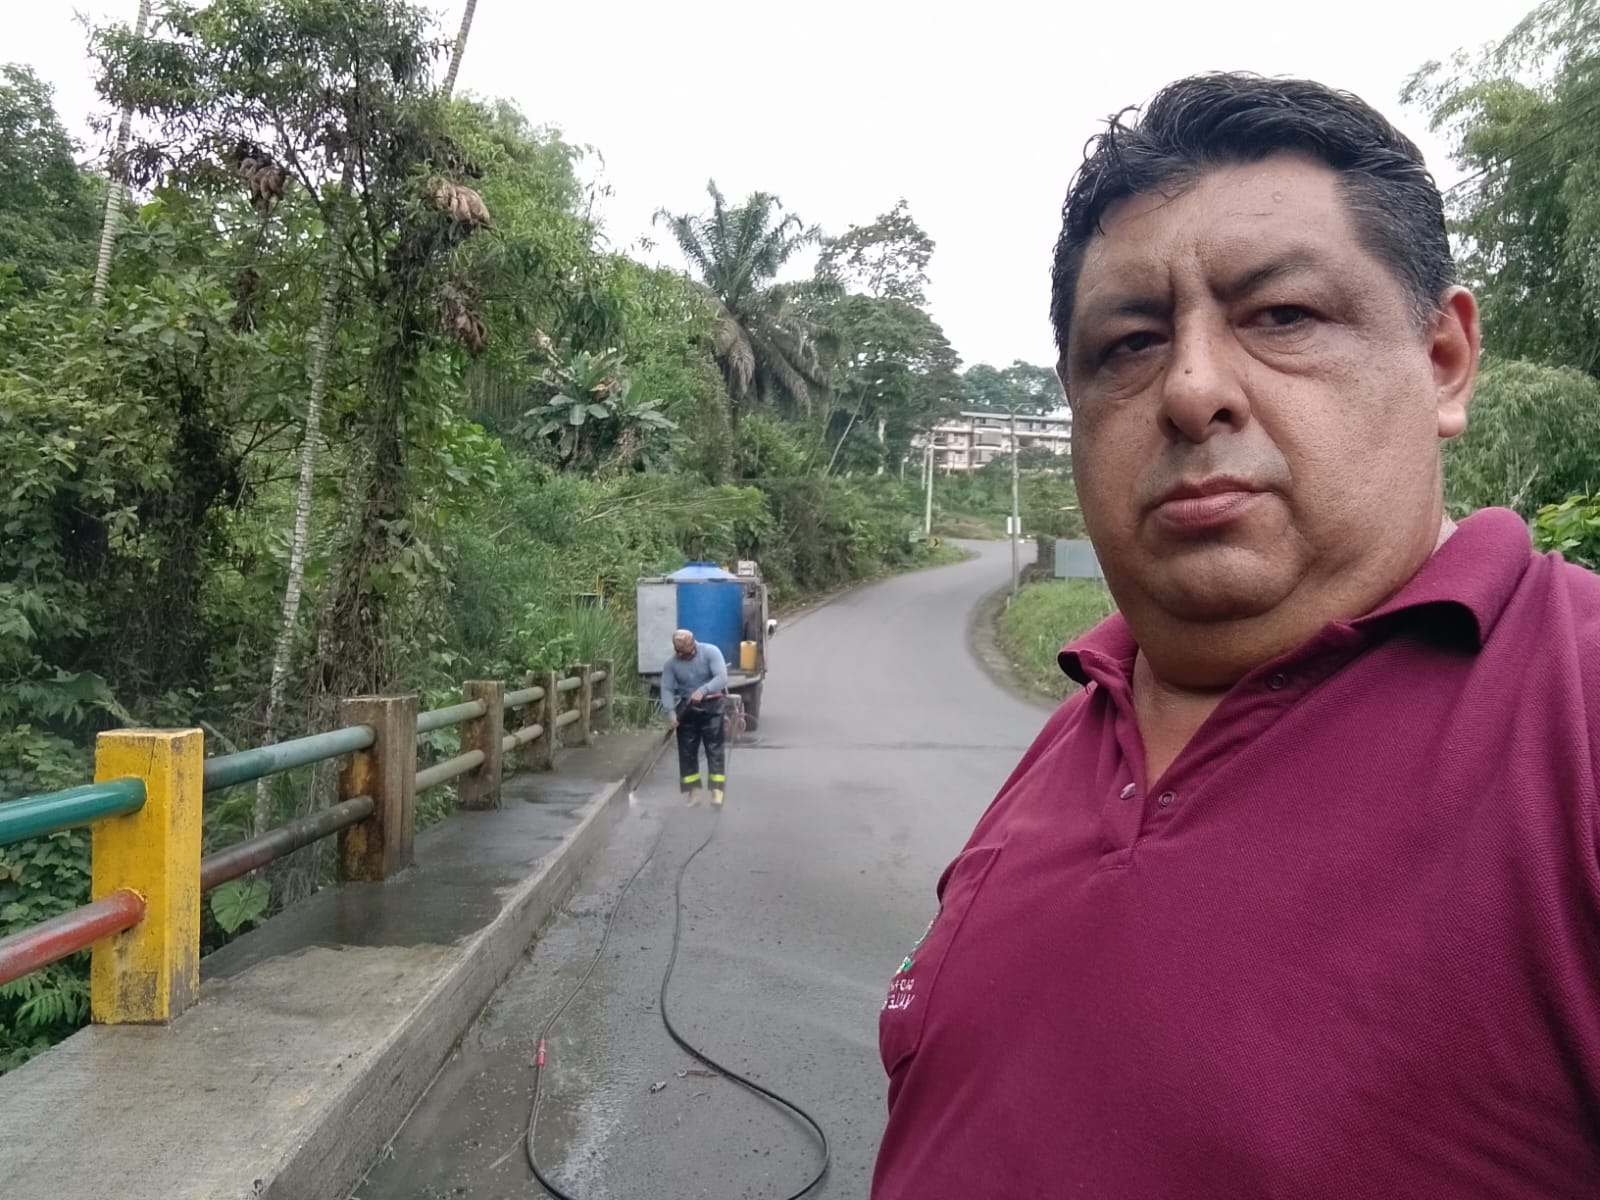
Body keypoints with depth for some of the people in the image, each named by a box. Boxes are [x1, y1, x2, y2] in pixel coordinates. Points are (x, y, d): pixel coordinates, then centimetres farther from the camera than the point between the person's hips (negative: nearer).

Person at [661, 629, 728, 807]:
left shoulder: (711, 652, -12)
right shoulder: (672, 663, -2)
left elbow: (722, 677, -21)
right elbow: (667, 688, -5)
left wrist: (703, 690, -36)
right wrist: (670, 712, -21)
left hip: (712, 706, -3)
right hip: (687, 709, 3)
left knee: (715, 749, -6)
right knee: (687, 751, 4)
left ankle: (717, 791, -6)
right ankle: (694, 789, 14)